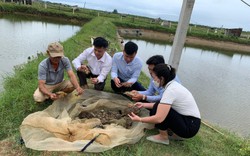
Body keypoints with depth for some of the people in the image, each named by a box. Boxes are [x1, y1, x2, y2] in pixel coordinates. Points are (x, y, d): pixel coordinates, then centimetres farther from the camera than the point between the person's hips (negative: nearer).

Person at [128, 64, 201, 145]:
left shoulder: (171, 90, -25)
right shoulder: (173, 85, 3)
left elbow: (159, 118, -28)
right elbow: (161, 104, 15)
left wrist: (139, 119, -15)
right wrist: (144, 105, 12)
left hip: (190, 126, -9)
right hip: (189, 121, 9)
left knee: (158, 108, -18)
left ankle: (163, 137, 1)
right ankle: (177, 134, 13)